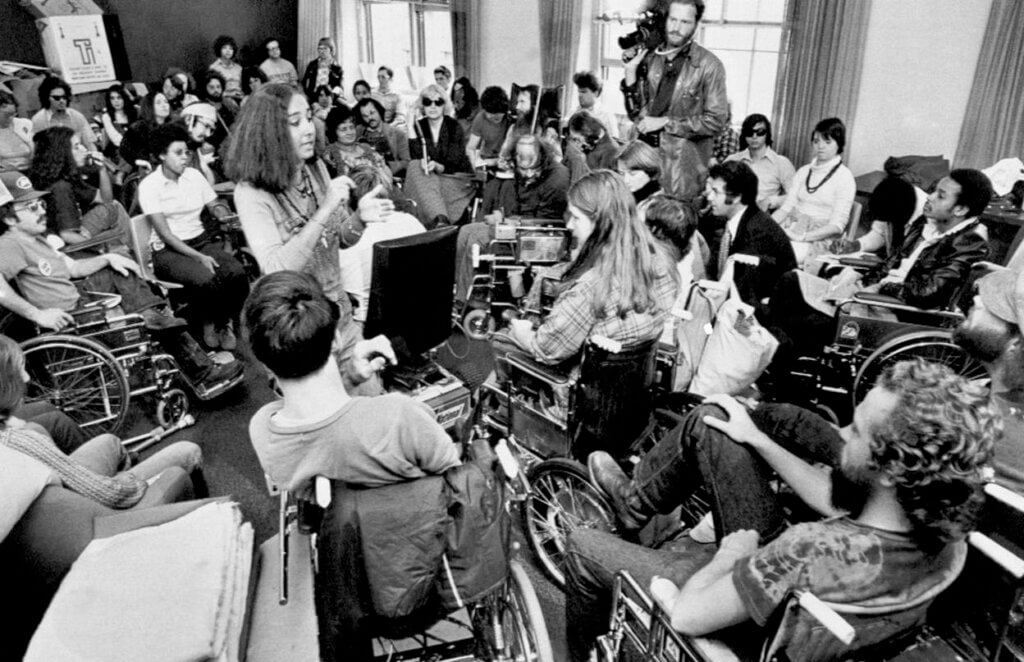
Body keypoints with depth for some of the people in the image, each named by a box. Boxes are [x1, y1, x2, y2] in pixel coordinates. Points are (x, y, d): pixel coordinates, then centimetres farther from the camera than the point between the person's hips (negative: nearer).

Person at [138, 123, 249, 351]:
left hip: (201, 240, 4)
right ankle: (208, 323, -6)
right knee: (205, 279, -34)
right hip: (169, 249, -4)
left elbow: (215, 206, 12)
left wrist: (224, 213, -14)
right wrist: (199, 257, -22)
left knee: (237, 272, -27)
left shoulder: (194, 175, 7)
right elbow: (165, 233, -13)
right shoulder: (149, 185, -7)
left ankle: (225, 322, -5)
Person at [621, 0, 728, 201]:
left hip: (684, 165, -3)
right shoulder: (649, 58, 7)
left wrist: (665, 122, -12)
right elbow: (637, 115, 9)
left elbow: (715, 121, -8)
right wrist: (631, 71, -3)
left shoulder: (709, 65, -6)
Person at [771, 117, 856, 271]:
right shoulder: (803, 171, 17)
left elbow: (837, 225, -8)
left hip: (819, 238, -5)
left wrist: (802, 237, -20)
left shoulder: (844, 177, -1)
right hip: (791, 228, 5)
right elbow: (786, 207, 9)